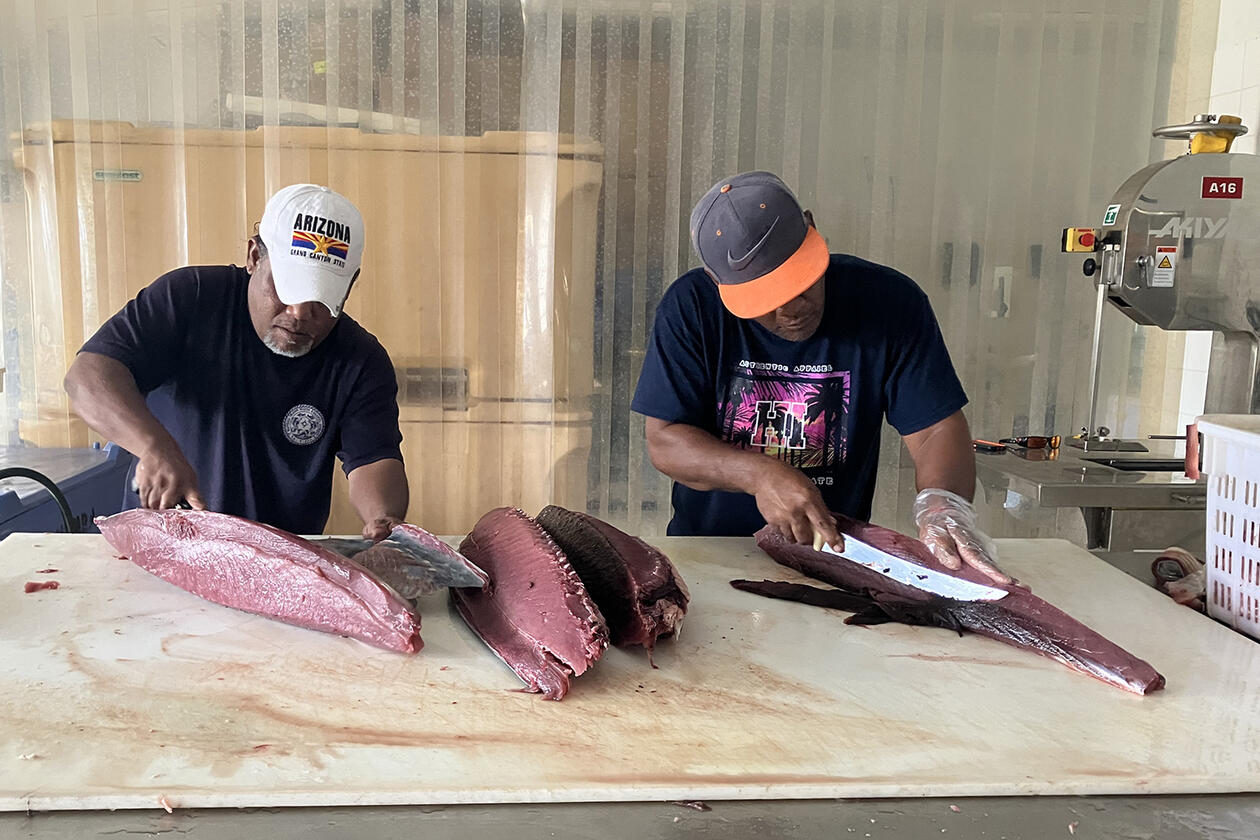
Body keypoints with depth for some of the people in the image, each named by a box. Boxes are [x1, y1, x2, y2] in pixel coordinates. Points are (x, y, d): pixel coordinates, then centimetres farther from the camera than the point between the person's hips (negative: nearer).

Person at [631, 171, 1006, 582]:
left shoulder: (889, 301, -6)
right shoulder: (691, 306, -7)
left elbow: (936, 428, -5)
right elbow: (664, 441, -8)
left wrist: (943, 505, -26)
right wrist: (758, 474, -24)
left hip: (836, 557, 3)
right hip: (706, 554, -2)